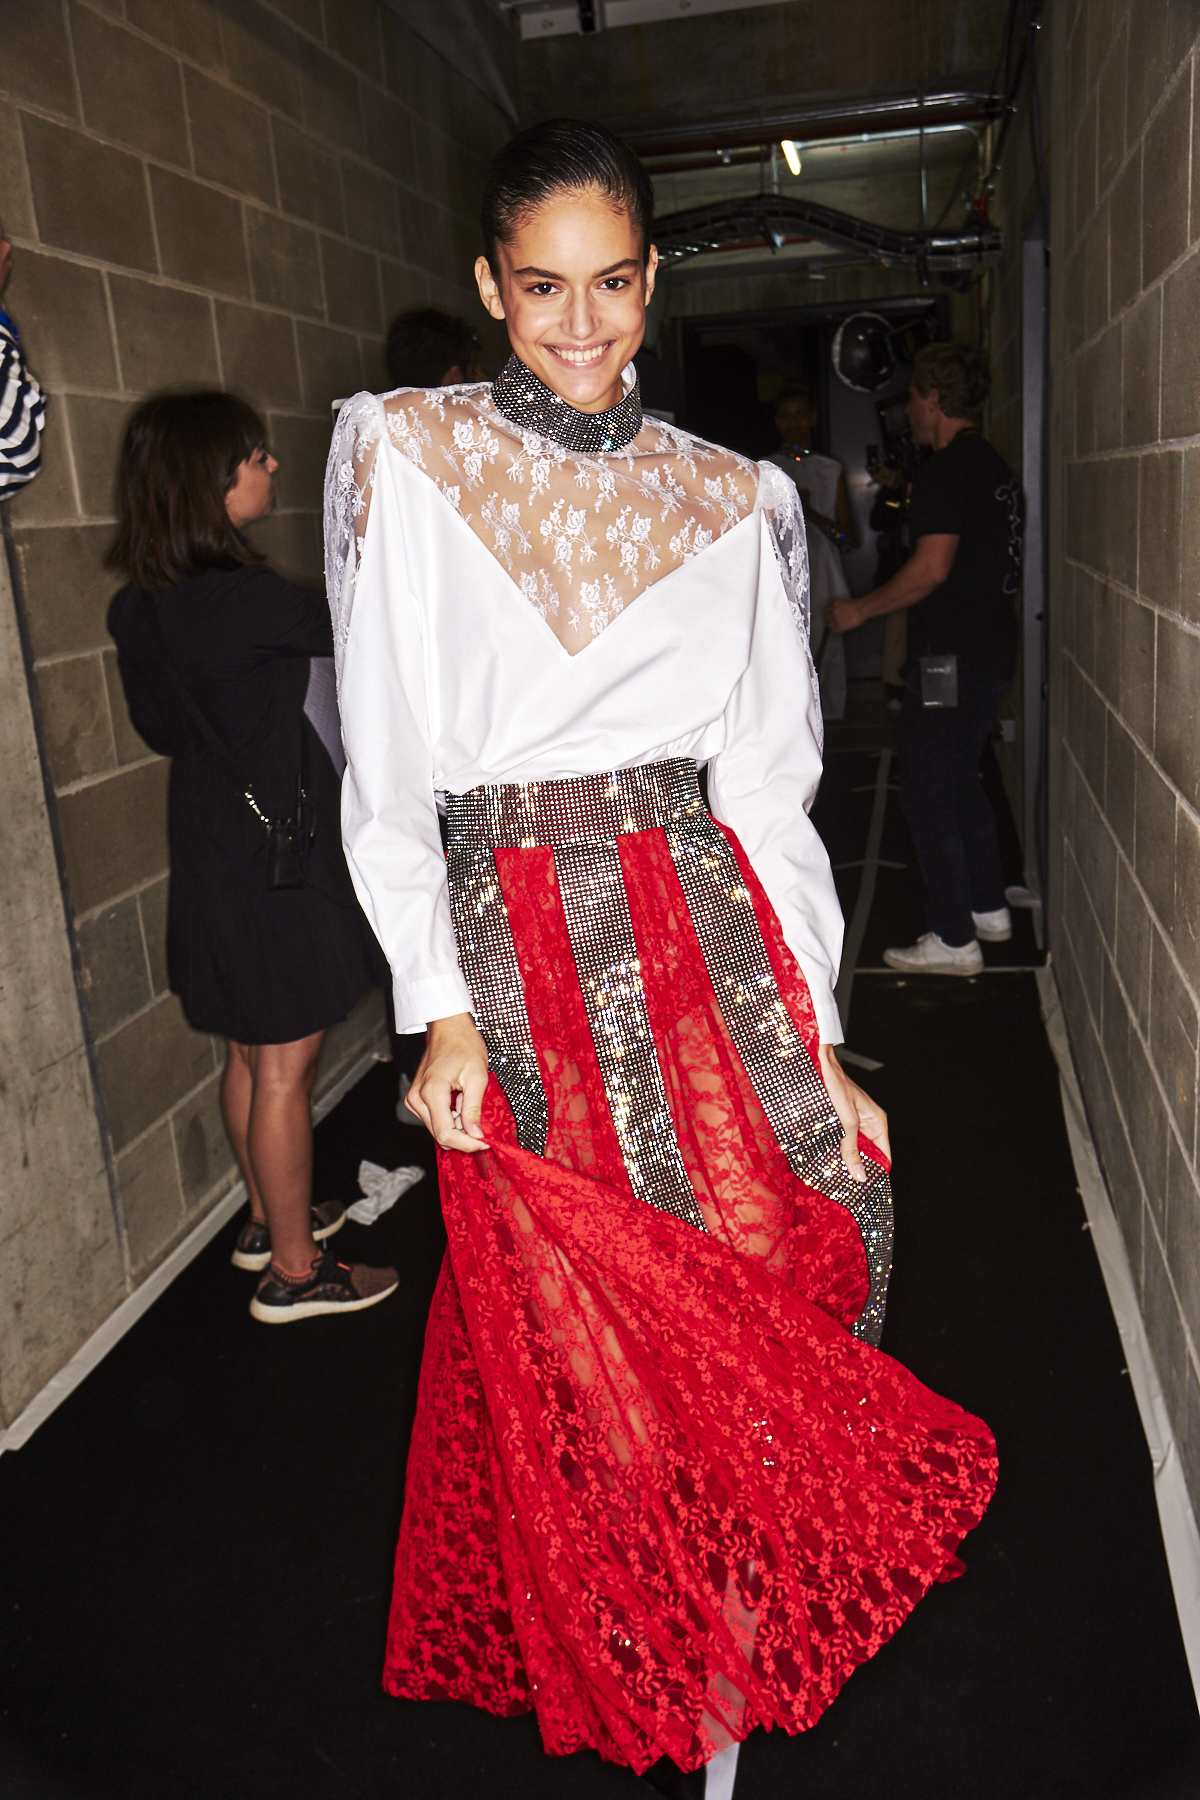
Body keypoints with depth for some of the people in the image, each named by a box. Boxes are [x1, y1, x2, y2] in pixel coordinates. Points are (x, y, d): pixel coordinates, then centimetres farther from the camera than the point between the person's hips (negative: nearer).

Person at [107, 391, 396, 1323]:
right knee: (285, 1068, 3)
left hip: (216, 850, 9)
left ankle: (270, 1218, 39)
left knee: (253, 1054, 21)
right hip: (278, 859, -9)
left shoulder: (141, 607, 3)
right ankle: (295, 1272, 18)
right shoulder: (245, 600, -25)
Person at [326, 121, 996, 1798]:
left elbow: (768, 789, 6)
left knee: (760, 1281, 3)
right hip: (514, 948, -2)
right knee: (579, 1335, 4)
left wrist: (815, 1038, 2)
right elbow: (388, 764, -1)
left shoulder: (736, 501, 7)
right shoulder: (402, 455, 3)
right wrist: (441, 1007, -8)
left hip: (707, 933, 2)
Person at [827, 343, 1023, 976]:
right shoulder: (997, 467, 14)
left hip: (949, 658, -10)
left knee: (928, 795, -2)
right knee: (960, 781, 21)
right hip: (991, 651, 10)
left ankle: (953, 940, 3)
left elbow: (932, 567, -23)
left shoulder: (944, 469, -15)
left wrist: (860, 609, -12)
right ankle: (989, 909, 30)